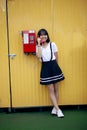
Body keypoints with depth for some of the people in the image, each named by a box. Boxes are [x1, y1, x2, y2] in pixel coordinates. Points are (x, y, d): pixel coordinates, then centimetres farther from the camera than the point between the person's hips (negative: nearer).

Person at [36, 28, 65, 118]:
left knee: (55, 89, 6)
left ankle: (54, 108, 20)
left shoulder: (52, 44, 1)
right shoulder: (38, 46, 4)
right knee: (51, 90, -1)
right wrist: (39, 44, -12)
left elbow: (56, 57, 8)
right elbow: (39, 56, -15)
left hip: (53, 66, 0)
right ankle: (58, 110, 2)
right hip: (45, 68, 0)